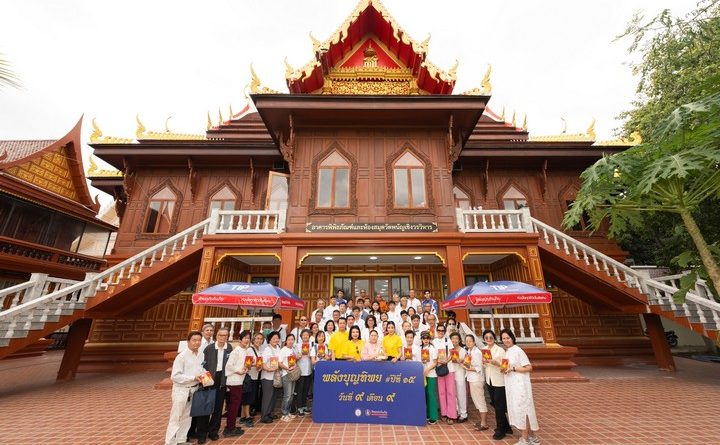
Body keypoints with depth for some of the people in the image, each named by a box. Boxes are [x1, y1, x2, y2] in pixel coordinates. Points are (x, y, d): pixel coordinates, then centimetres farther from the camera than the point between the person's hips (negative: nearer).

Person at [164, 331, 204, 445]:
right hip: (181, 390, -6)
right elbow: (175, 376, -19)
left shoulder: (201, 355, -3)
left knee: (187, 417, 18)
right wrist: (193, 377, -25)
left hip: (194, 389, 6)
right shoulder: (181, 356, -19)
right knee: (175, 418, 4)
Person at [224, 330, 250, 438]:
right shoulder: (236, 351, -16)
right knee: (235, 404, 1)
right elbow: (229, 365, -22)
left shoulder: (246, 351, 8)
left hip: (239, 380, 8)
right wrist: (239, 371, -16)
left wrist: (248, 366, -1)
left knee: (234, 404, 16)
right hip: (234, 381, -8)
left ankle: (230, 427, 28)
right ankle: (230, 429, 14)